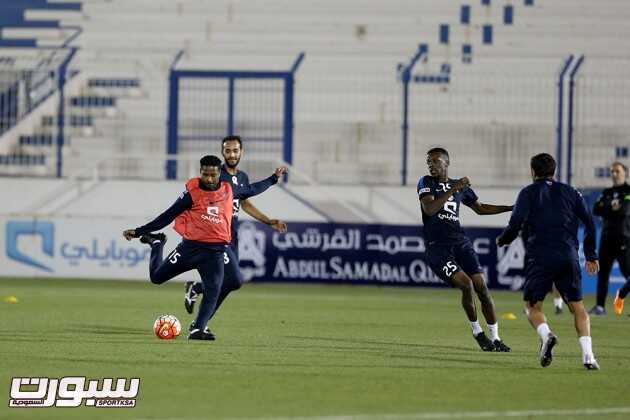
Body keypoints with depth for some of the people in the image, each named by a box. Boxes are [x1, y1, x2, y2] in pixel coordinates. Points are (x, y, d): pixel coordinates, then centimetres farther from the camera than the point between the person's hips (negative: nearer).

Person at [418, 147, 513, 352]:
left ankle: (495, 338, 4)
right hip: (437, 248, -4)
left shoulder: (460, 186, 14)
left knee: (481, 287, -6)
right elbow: (429, 209, -17)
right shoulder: (426, 182, 0)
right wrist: (453, 190, -20)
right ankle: (477, 332, -1)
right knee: (465, 284, -21)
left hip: (460, 243, 4)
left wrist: (511, 208, 22)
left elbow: (480, 208, 28)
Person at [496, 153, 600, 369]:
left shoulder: (529, 193, 6)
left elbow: (516, 224, -6)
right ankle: (588, 355, -8)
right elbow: (589, 223, 11)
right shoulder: (570, 192, 15)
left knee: (532, 306, 8)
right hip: (569, 257, 3)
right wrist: (590, 256, 18)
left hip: (539, 256, -3)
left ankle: (546, 335, -23)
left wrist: (502, 240, 14)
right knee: (577, 306, 9)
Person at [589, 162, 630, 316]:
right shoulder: (607, 193, 17)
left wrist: (607, 209, -16)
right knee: (602, 271, 5)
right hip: (607, 235, 6)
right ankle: (600, 306, 8)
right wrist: (611, 208, -13)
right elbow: (596, 210, 4)